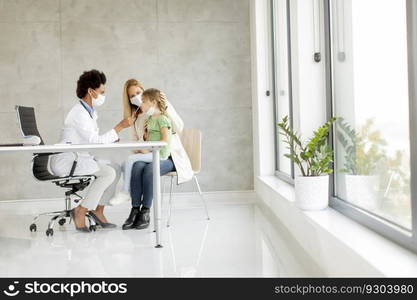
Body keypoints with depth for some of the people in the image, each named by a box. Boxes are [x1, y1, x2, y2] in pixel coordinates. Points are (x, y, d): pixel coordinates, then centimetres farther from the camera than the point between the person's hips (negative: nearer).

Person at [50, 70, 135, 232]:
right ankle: (80, 211, -13)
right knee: (108, 173, -23)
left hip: (80, 157, 10)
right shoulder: (79, 113, -18)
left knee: (116, 168, 1)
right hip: (66, 161, -10)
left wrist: (110, 139, -2)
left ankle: (98, 210, 4)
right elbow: (95, 141, -21)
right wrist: (120, 126, -18)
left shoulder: (90, 111, 14)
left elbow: (93, 139, 17)